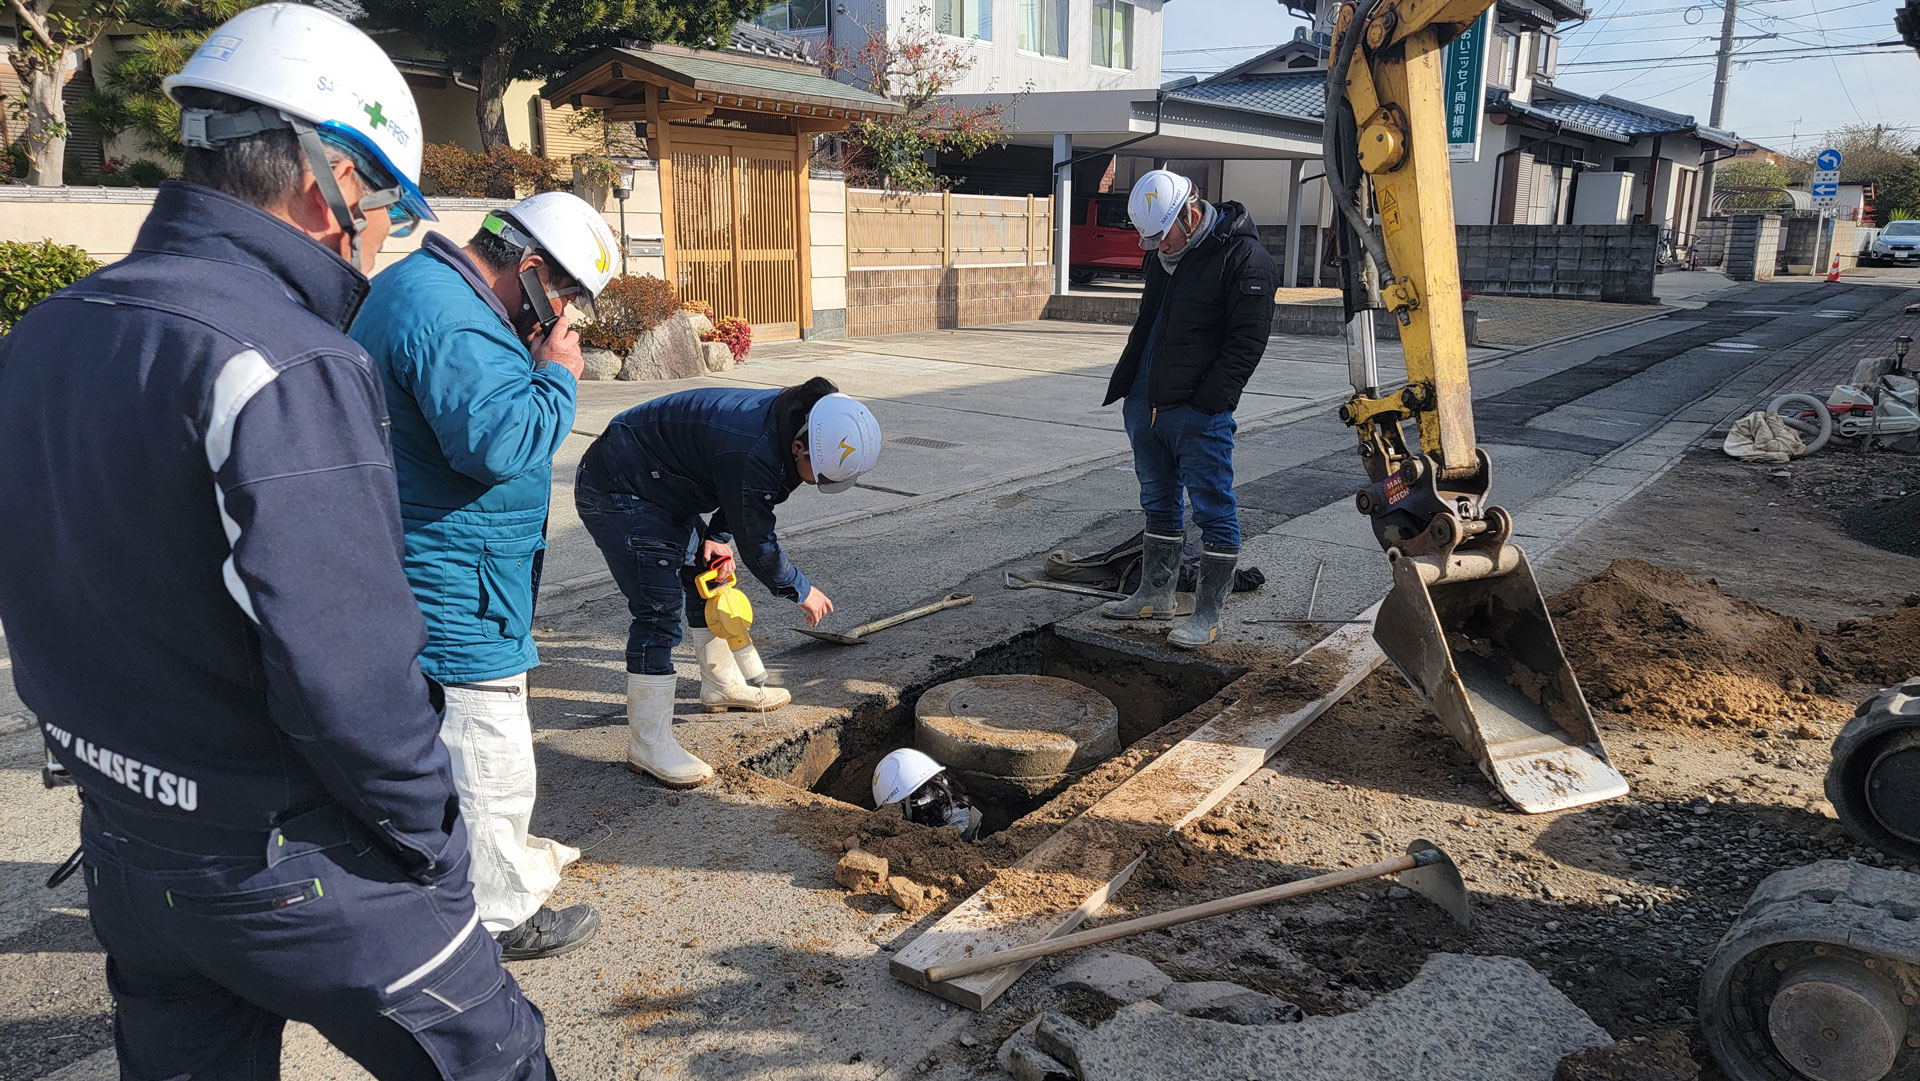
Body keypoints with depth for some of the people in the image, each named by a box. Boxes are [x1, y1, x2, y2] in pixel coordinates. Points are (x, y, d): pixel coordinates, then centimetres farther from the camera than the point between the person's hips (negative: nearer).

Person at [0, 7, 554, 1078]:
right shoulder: (284, 366, -25)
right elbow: (347, 678, -30)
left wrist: (130, 770, 17)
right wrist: (430, 838, -14)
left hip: (126, 850, 8)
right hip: (299, 873, -8)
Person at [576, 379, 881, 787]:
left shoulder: (788, 419, -7)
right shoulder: (751, 454, -36)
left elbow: (742, 497, 10)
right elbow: (756, 544, -23)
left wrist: (718, 535, -4)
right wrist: (802, 591, -8)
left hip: (665, 490, 10)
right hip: (617, 492, -10)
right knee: (659, 608, -14)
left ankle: (723, 685, 38)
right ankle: (648, 745, -7)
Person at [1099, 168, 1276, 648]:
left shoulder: (1244, 257, -13)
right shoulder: (1162, 253, 13)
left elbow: (1246, 341, -16)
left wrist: (1208, 402, -19)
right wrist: (1127, 381, 19)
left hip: (1199, 414, -8)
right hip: (1145, 406, 8)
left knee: (1213, 510, 0)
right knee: (1159, 503, 18)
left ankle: (1208, 613, 8)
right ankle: (1156, 594, 31)